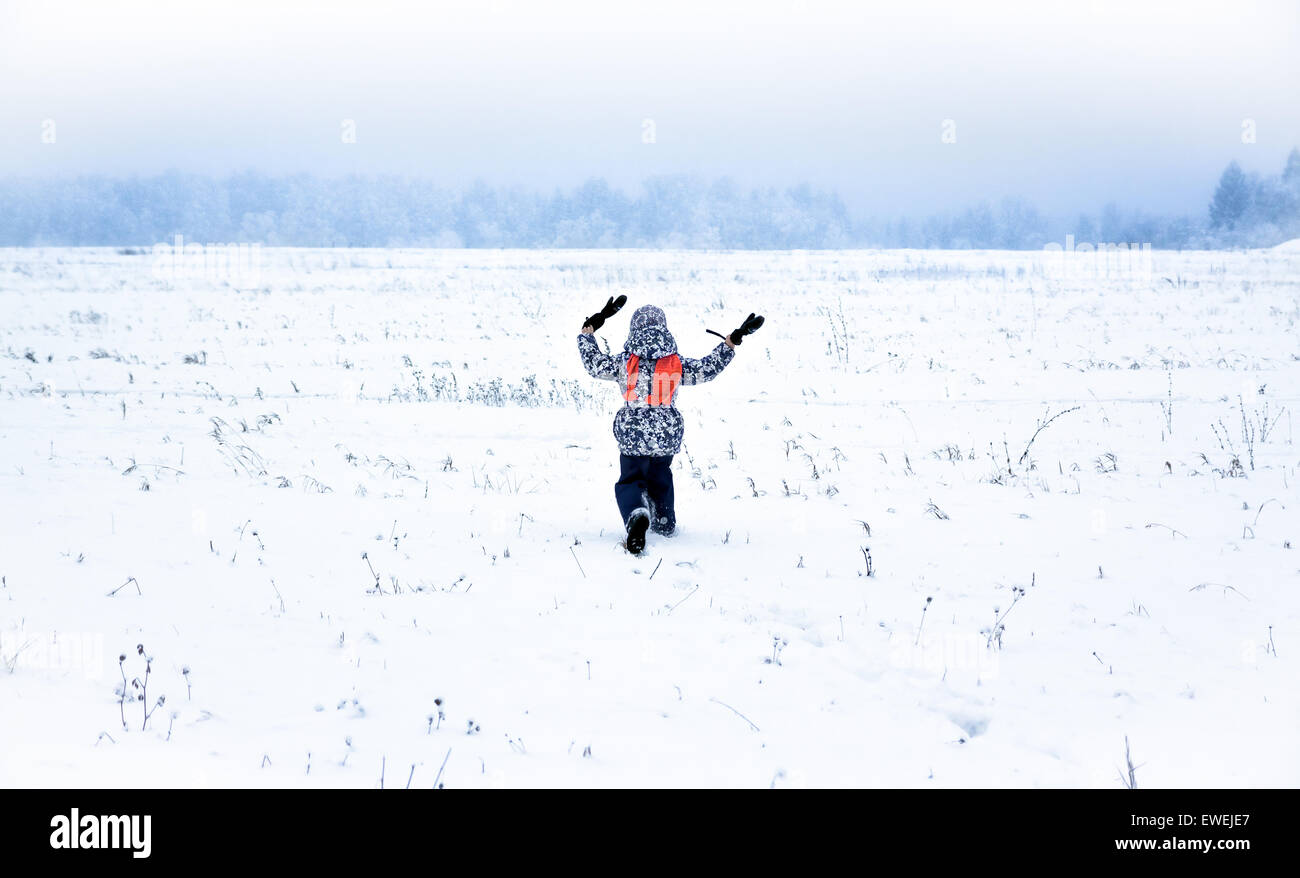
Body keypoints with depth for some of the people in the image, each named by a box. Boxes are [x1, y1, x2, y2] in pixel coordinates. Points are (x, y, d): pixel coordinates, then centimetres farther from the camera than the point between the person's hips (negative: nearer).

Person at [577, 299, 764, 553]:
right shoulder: (677, 363, -1)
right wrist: (732, 341, 9)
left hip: (632, 434, -2)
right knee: (660, 475, 30)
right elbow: (708, 369, 4)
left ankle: (637, 514, -23)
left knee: (629, 482, 10)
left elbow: (594, 365, 2)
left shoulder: (625, 362, -4)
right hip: (668, 434, 2)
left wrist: (589, 329, 8)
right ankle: (664, 521, 41)